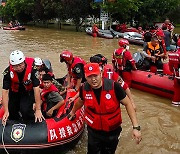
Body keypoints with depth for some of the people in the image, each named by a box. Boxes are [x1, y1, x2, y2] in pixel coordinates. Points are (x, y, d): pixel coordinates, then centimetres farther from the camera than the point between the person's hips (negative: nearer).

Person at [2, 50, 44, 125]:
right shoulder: (8, 72, -26)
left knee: (25, 110, -22)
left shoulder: (32, 69, -31)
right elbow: (5, 91, -23)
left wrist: (38, 110, -31)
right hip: (14, 92, 3)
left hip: (28, 92, -2)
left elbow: (36, 89, -31)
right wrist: (6, 111, -26)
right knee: (11, 113, 0)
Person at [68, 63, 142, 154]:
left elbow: (127, 104, -15)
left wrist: (136, 127, -20)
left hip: (112, 132, -1)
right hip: (93, 131, 2)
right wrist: (73, 112, 28)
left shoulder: (114, 86, -24)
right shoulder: (84, 88, -13)